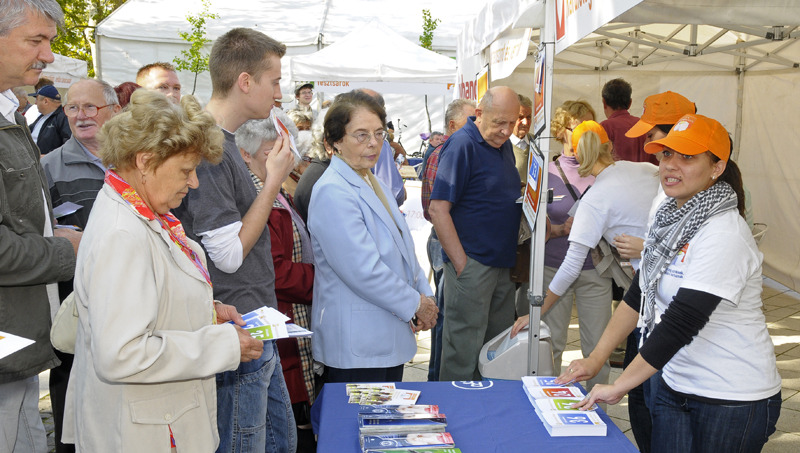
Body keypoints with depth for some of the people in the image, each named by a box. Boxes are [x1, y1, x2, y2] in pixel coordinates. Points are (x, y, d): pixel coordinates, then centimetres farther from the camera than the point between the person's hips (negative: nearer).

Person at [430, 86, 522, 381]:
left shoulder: (503, 144, 11)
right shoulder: (462, 144, -15)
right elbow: (438, 209, -19)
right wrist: (461, 263, -20)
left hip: (502, 264, 9)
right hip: (471, 265, -9)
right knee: (464, 350, 1)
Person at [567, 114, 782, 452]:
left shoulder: (724, 234, -23)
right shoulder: (668, 214, 3)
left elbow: (680, 323, -26)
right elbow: (639, 294, 9)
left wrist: (618, 386, -22)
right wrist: (596, 357, 4)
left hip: (733, 401, -7)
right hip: (673, 382, 7)